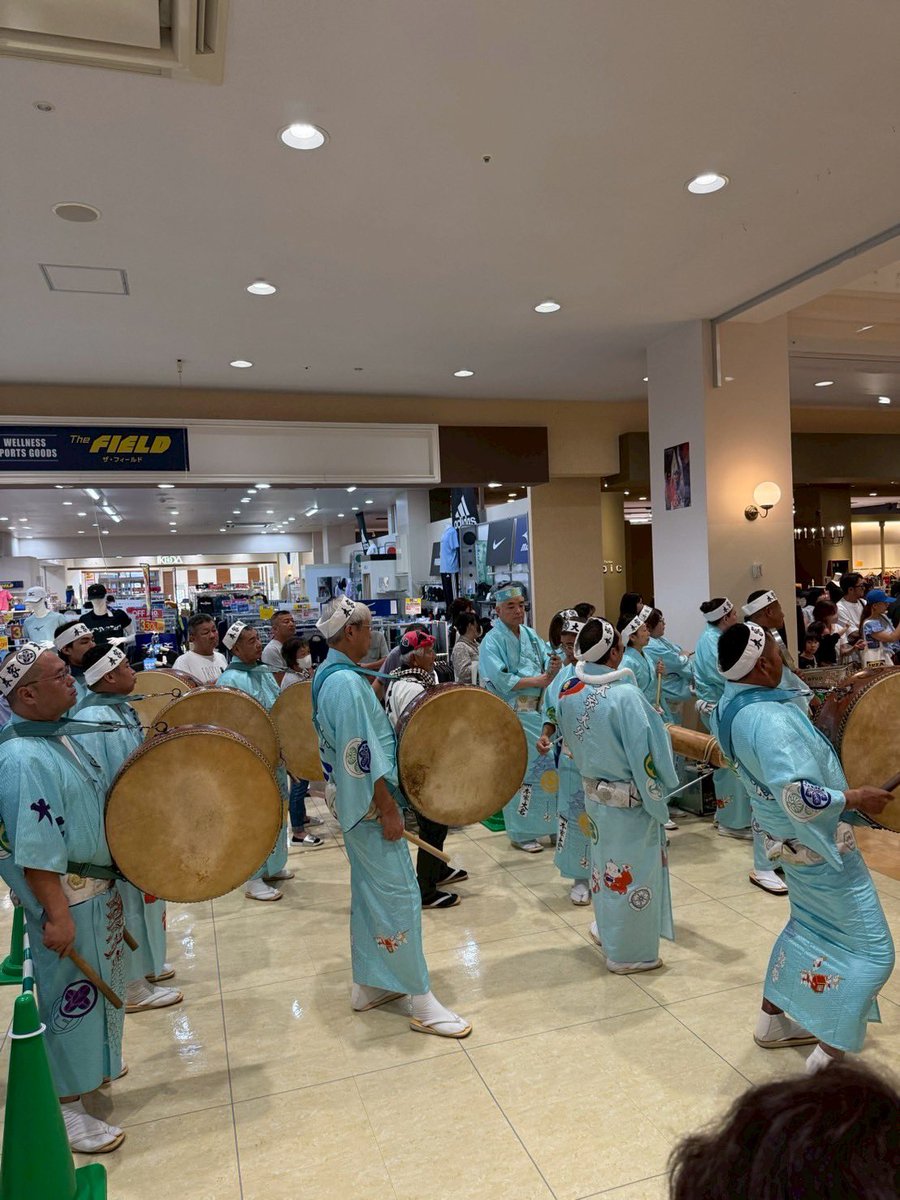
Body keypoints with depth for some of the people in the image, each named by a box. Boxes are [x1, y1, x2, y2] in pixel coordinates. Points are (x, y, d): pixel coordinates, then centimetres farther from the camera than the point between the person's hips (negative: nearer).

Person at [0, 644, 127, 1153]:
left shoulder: (60, 736, 4)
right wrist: (56, 916, -25)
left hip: (98, 887, 9)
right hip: (67, 897, -9)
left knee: (100, 987, 25)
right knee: (72, 994, 6)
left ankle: (93, 1062, 46)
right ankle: (65, 1106, 23)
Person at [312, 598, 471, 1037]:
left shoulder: (327, 676, 8)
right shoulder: (348, 683, -23)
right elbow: (361, 755, -25)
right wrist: (389, 809, -21)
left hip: (350, 800, 10)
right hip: (368, 802, -10)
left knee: (369, 893, 18)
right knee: (398, 894, -3)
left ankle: (368, 985, 30)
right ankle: (422, 1003, 7)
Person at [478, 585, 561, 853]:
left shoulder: (530, 635, 10)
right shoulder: (493, 641, -9)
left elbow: (546, 667, 6)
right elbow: (500, 680, -19)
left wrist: (554, 668, -18)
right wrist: (537, 680, -13)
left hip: (538, 711, 6)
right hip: (511, 715, -6)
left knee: (545, 768, 8)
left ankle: (546, 824, 24)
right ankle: (521, 833, 16)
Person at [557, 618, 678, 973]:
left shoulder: (568, 691, -7)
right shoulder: (625, 696, -28)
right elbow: (645, 755, -23)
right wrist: (658, 800, -8)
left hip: (594, 792, 7)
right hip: (629, 800, -7)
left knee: (606, 862, 26)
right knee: (632, 871, 12)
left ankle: (607, 929, 46)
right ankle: (629, 953, 29)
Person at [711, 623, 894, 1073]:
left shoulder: (731, 704, -3)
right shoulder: (769, 718, -33)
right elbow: (798, 796, -37)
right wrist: (858, 798, -22)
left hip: (792, 839, 9)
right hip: (820, 845, -9)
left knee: (809, 926, 26)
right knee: (871, 950, 5)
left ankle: (773, 1020, 38)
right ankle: (828, 1057, 10)